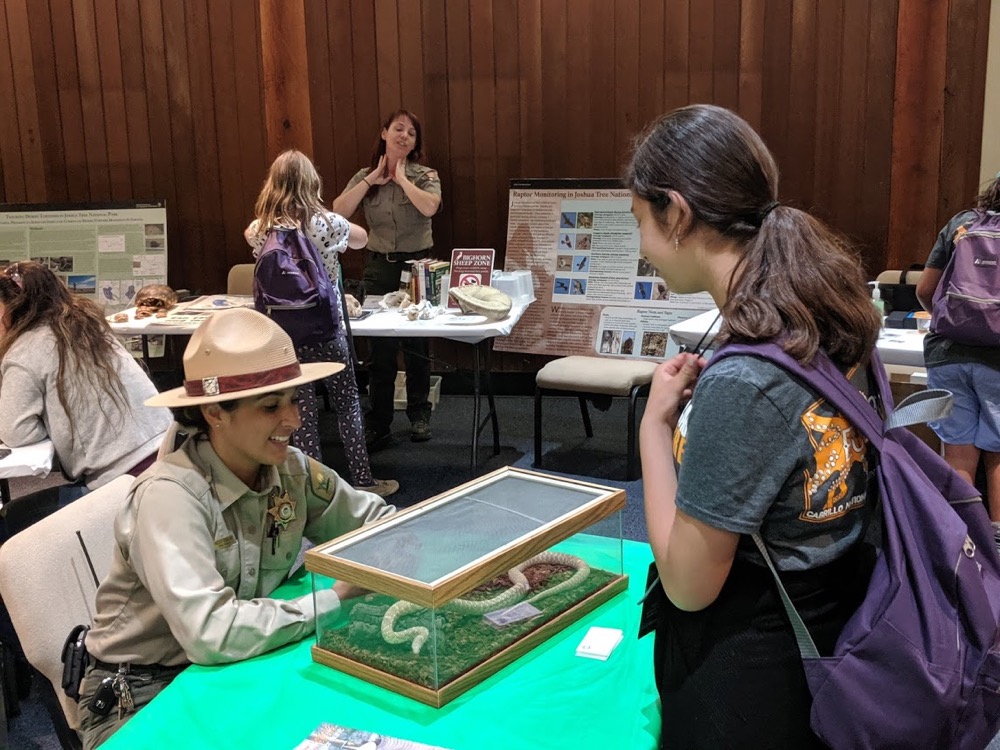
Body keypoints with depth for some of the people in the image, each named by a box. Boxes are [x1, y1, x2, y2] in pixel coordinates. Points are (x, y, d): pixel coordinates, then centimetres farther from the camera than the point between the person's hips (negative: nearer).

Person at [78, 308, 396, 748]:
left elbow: (376, 523, 7)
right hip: (143, 696, -6)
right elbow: (210, 633, -33)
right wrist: (335, 599, -25)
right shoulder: (170, 495, -25)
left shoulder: (291, 471, -6)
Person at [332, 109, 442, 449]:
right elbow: (339, 211, -9)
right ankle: (379, 424, 11)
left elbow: (430, 207, -23)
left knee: (416, 344, 8)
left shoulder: (425, 175, -2)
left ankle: (419, 415, 24)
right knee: (379, 347, 3)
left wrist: (401, 177, -13)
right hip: (379, 267, 2)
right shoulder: (365, 176, 5)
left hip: (418, 264, -1)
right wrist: (371, 179, -10)